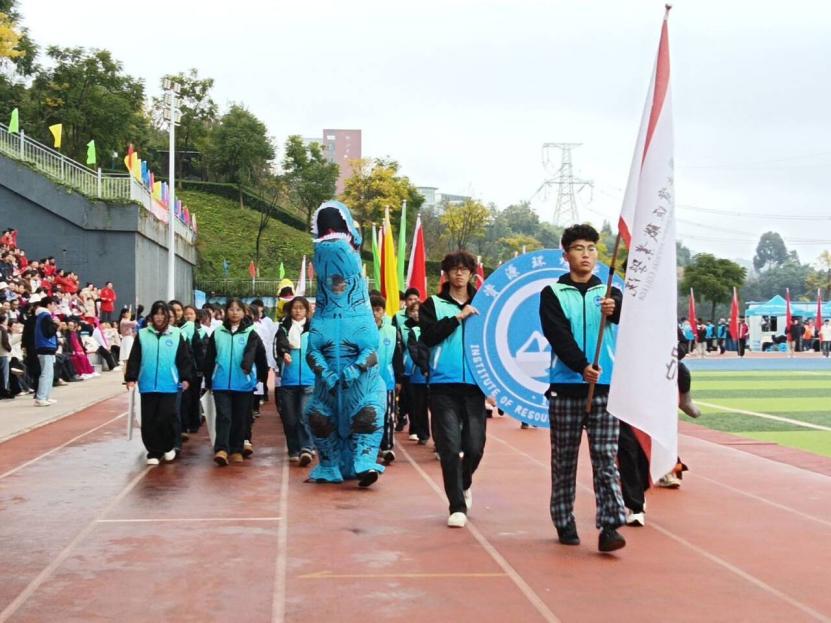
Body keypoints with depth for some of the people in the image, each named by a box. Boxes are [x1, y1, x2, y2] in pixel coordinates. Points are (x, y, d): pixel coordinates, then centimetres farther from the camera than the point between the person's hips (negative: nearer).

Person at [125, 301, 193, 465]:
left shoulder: (176, 335, 5)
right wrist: (131, 377, -2)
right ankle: (153, 452, 13)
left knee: (167, 417, -8)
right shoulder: (142, 335, 6)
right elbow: (134, 359, 6)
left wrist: (185, 378, -3)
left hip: (169, 385, -1)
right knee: (149, 421, 2)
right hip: (147, 385, 1)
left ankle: (169, 446, 16)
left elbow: (184, 359, 5)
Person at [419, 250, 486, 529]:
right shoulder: (433, 305, 6)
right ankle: (457, 506, 6)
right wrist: (458, 317, -14)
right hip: (444, 385, -1)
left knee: (474, 446, 1)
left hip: (475, 384, 2)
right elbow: (428, 336, -9)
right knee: (450, 447, -4)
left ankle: (464, 484, 32)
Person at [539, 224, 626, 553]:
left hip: (604, 386, 1)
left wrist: (615, 310, -37)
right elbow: (558, 337, -9)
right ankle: (564, 523, 17)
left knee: (606, 457, -5)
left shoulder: (609, 293, 10)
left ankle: (609, 527, -10)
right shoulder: (553, 294, 5)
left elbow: (627, 318, -13)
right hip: (565, 386, -1)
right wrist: (582, 366, -25)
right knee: (564, 459, 6)